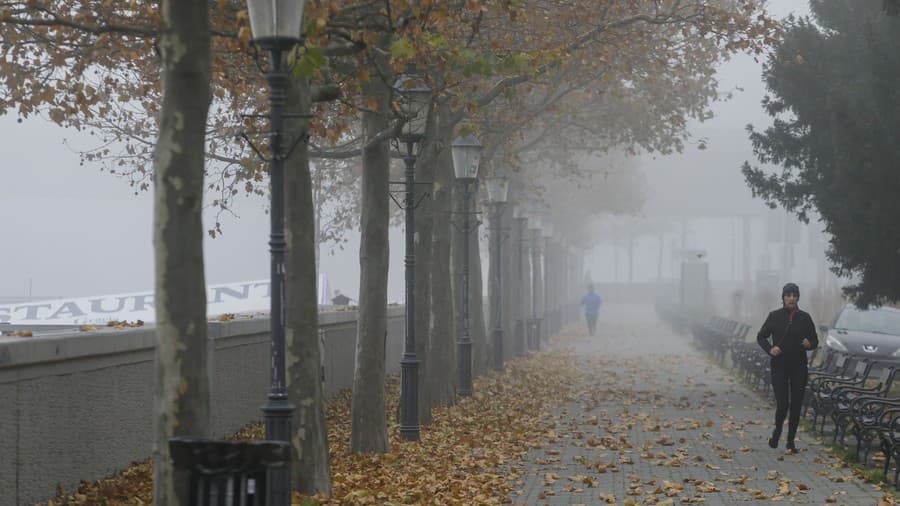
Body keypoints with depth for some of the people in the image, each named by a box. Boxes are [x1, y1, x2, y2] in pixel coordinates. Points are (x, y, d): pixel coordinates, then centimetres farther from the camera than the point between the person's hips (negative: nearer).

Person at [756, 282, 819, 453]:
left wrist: (809, 344, -14)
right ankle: (777, 430, 22)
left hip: (799, 367, 2)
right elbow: (761, 337, 6)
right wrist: (770, 349, -12)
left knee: (796, 404, 3)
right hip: (779, 367, -2)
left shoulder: (804, 317, 4)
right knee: (782, 404, -8)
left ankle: (791, 441, 16)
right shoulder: (775, 316, 0)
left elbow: (815, 341, 10)